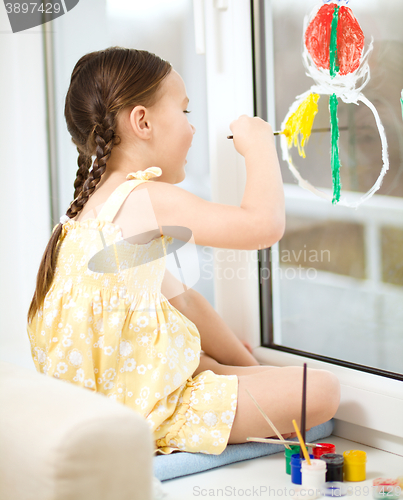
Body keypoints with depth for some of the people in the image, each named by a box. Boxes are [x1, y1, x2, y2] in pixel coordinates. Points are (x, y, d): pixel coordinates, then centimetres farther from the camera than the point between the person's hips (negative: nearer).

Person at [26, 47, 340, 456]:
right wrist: (259, 145, -10)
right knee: (320, 391, -11)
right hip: (141, 414, -11)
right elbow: (263, 225, -27)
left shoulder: (99, 202, 13)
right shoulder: (146, 200, -19)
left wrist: (247, 364, 20)